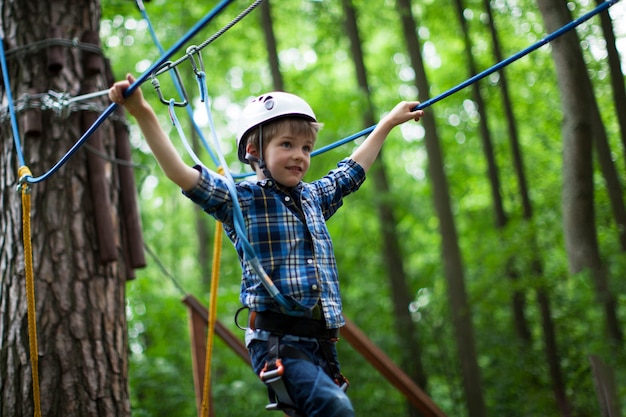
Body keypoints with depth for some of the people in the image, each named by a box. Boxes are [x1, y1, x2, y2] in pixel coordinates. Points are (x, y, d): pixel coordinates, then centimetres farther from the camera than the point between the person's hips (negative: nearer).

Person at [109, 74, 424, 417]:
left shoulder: (314, 198, 18)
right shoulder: (241, 199, 1)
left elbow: (353, 169, 35)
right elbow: (180, 173, -11)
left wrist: (389, 122, 44)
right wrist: (143, 113, -20)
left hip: (320, 343, 7)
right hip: (277, 340, -7)